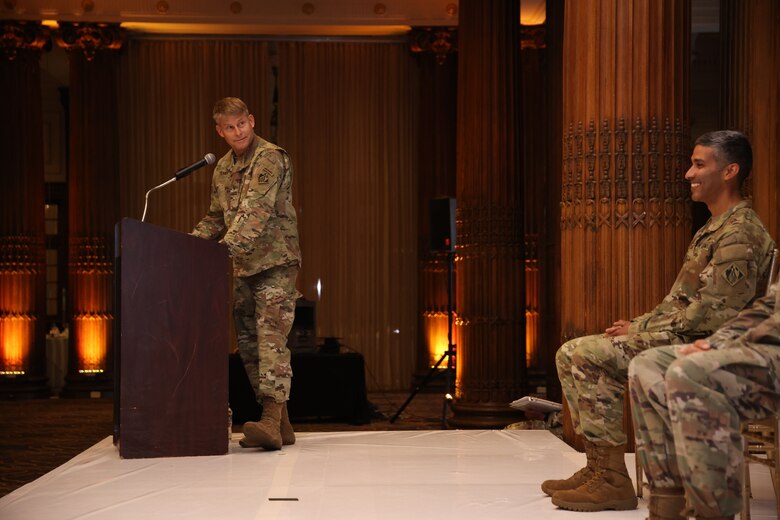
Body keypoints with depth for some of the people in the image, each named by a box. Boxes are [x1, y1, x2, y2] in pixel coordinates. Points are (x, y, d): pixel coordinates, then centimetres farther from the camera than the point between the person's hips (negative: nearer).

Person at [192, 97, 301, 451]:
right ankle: (279, 422, 12)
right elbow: (216, 218, 23)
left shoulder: (270, 158, -9)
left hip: (275, 262, -8)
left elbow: (256, 210, -22)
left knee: (271, 338, -17)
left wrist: (229, 245, -33)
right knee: (248, 343, 6)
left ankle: (272, 419, -24)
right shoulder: (222, 168, 16)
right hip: (244, 266, 8)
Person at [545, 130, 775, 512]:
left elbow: (708, 314, -21)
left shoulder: (740, 234, -13)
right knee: (572, 354, 1)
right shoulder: (712, 230, 19)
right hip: (675, 337, 10)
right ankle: (597, 467, 0)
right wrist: (637, 325, 5)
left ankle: (613, 479, -19)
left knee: (589, 357, -23)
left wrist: (639, 330, -13)